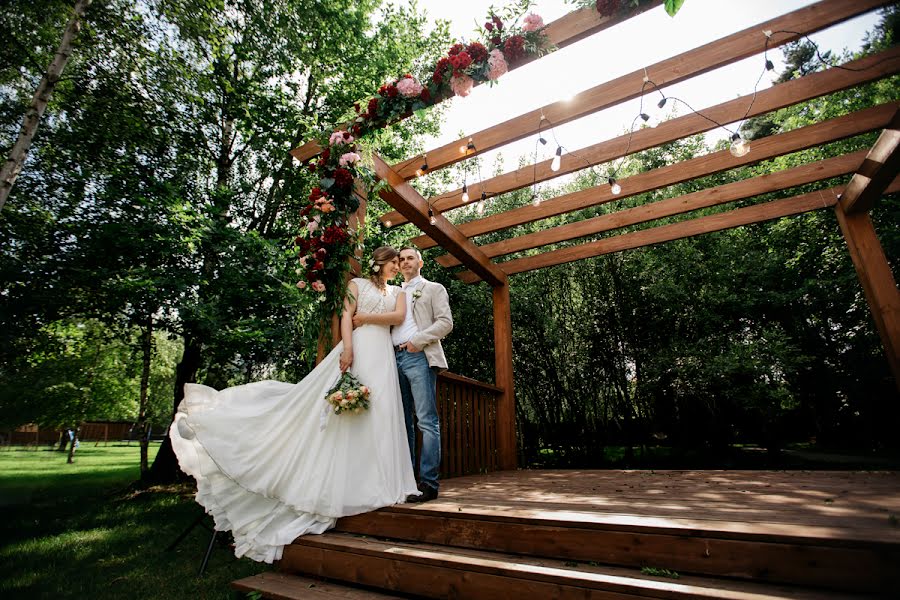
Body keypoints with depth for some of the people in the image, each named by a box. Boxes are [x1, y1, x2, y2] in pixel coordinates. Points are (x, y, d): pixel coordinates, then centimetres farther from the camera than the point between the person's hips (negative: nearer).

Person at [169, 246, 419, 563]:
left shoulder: (398, 292, 20)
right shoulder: (357, 284, 10)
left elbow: (399, 316, 1)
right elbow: (346, 317, -2)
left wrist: (365, 316, -4)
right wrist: (347, 348, -17)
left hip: (383, 356, 4)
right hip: (356, 349, -3)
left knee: (379, 415, -1)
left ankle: (373, 483, 6)